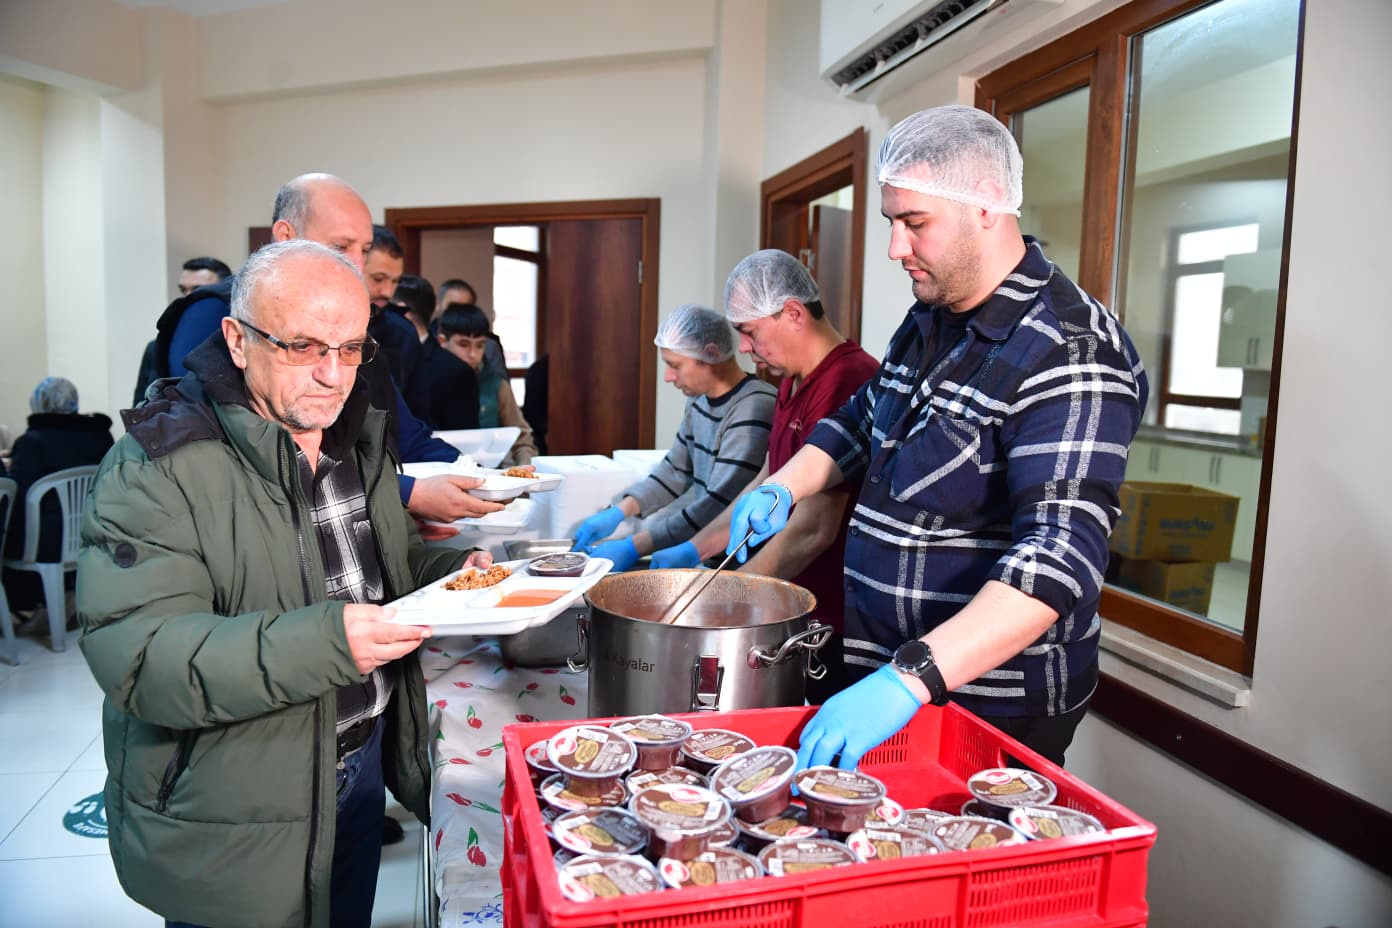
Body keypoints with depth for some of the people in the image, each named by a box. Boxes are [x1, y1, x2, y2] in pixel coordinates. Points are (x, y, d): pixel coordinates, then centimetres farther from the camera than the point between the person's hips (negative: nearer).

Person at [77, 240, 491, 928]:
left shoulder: (359, 435, 4)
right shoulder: (159, 464, -19)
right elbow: (133, 655, -26)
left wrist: (453, 570, -6)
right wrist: (321, 642, -39)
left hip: (361, 770, 6)